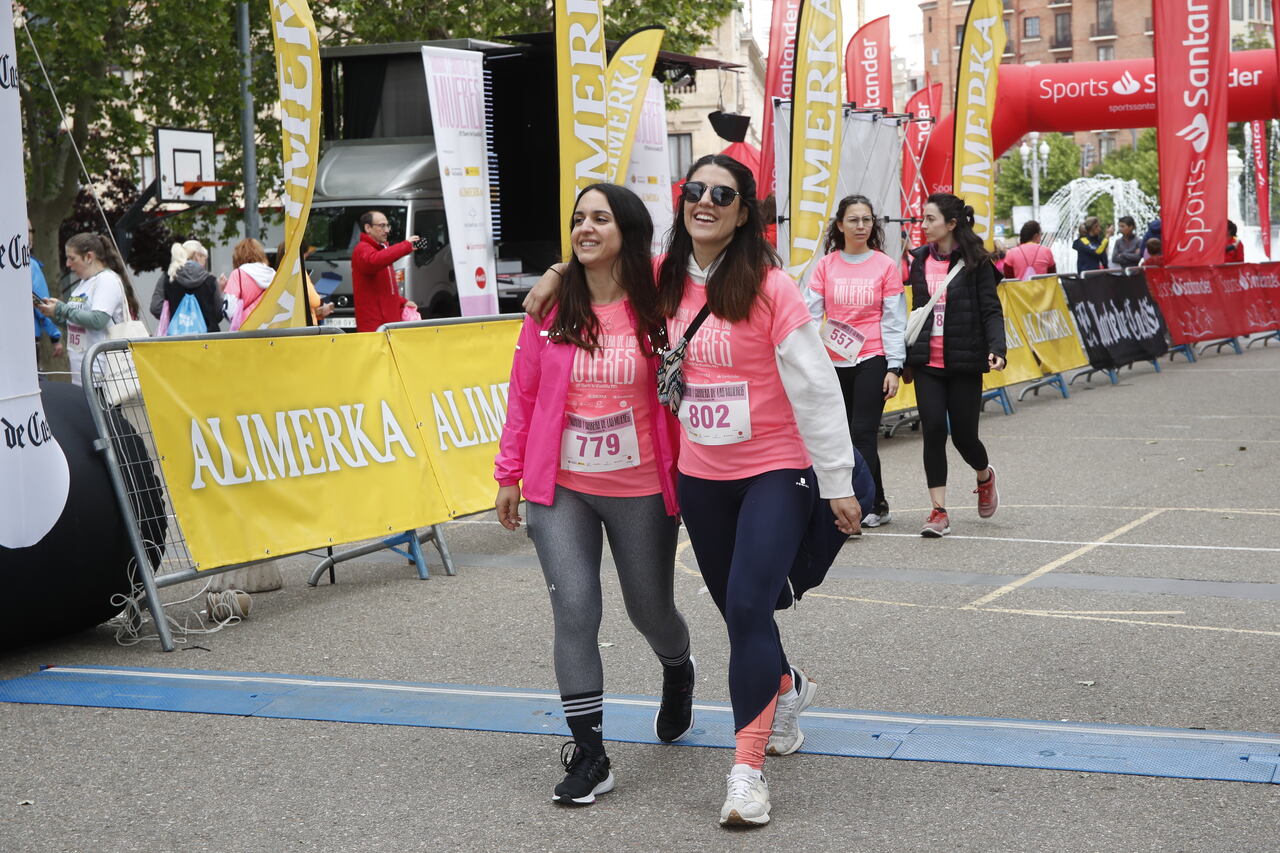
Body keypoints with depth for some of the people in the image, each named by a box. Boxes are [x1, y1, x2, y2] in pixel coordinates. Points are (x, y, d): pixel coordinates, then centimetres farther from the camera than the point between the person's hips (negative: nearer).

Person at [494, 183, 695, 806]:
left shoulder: (656, 309, -7)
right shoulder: (551, 309, -2)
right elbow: (523, 395, 4)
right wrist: (509, 475, 5)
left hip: (640, 491, -1)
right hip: (560, 489, 1)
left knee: (650, 609, 15)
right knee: (574, 613, -7)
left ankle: (678, 673, 51)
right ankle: (589, 755, 2)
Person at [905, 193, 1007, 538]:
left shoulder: (975, 262, -5)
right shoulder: (920, 259, 8)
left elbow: (991, 310, -6)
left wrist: (996, 348, -22)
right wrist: (901, 358, 12)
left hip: (964, 363, -3)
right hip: (927, 363, 3)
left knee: (963, 433, 3)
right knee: (933, 430, -5)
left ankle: (985, 477, 37)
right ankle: (939, 512, 1)